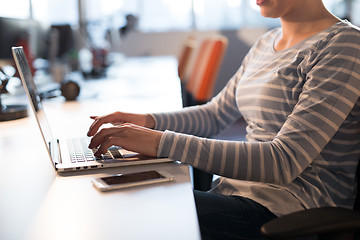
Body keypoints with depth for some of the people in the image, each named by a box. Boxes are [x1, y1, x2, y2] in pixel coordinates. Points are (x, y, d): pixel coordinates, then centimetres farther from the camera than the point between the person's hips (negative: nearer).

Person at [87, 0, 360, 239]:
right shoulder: (267, 43, 14)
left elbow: (284, 161, -23)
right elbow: (215, 114, 22)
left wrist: (162, 142, -26)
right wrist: (149, 121, 4)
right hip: (236, 192, 8)